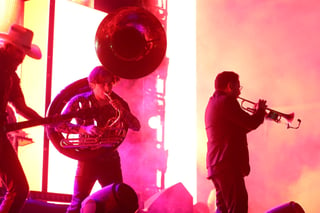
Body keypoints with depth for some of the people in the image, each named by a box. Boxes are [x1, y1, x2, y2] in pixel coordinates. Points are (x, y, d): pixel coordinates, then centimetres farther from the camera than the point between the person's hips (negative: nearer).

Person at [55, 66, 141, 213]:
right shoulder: (80, 101, -9)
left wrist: (122, 111, -22)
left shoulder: (118, 102, -1)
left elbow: (136, 127, -4)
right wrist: (84, 129, -27)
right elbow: (59, 125, -13)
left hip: (111, 160, 3)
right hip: (88, 158, -3)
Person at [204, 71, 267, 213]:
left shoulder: (212, 103, 22)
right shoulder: (226, 101, -10)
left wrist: (258, 114, 19)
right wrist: (261, 111, 5)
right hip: (228, 165, -10)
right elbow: (251, 124, -15)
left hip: (216, 165, 10)